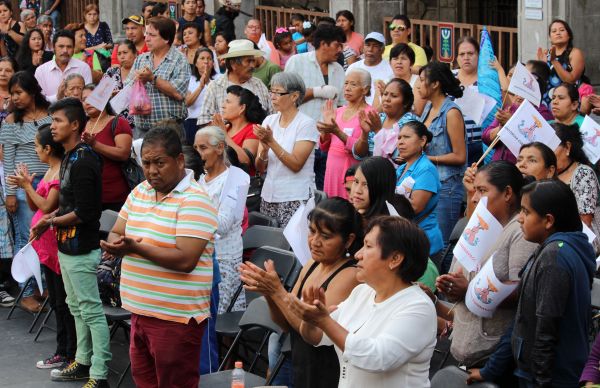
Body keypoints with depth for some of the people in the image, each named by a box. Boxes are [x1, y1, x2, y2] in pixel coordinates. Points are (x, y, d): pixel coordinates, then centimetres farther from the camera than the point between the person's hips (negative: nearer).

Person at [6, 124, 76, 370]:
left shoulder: (62, 173, -16)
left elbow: (47, 206, -19)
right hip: (46, 245, 10)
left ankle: (73, 355, 1)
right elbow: (34, 206, 16)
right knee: (56, 301, 15)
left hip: (56, 245, -10)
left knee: (64, 301, -4)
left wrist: (27, 185, -11)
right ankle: (63, 352, 22)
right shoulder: (50, 171, 12)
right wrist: (25, 186, 1)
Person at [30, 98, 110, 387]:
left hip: (81, 251, -10)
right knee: (77, 308, 19)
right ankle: (83, 363, 30)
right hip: (67, 247, 10)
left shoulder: (83, 162, -20)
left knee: (91, 311, -6)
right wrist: (49, 218, 5)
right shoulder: (69, 158, 11)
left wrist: (52, 221, -11)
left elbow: (84, 213, -23)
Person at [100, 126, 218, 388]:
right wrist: (117, 245, -14)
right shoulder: (139, 192, 10)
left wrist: (135, 248, -26)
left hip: (176, 317, -8)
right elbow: (115, 234, 11)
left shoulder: (194, 201, -15)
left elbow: (185, 260, -23)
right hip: (140, 311, 8)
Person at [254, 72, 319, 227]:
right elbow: (260, 168, 7)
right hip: (269, 196, 5)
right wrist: (264, 149, -13)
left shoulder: (306, 124, -7)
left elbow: (296, 165, -15)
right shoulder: (269, 121, 8)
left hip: (296, 198, -5)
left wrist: (271, 142, -19)